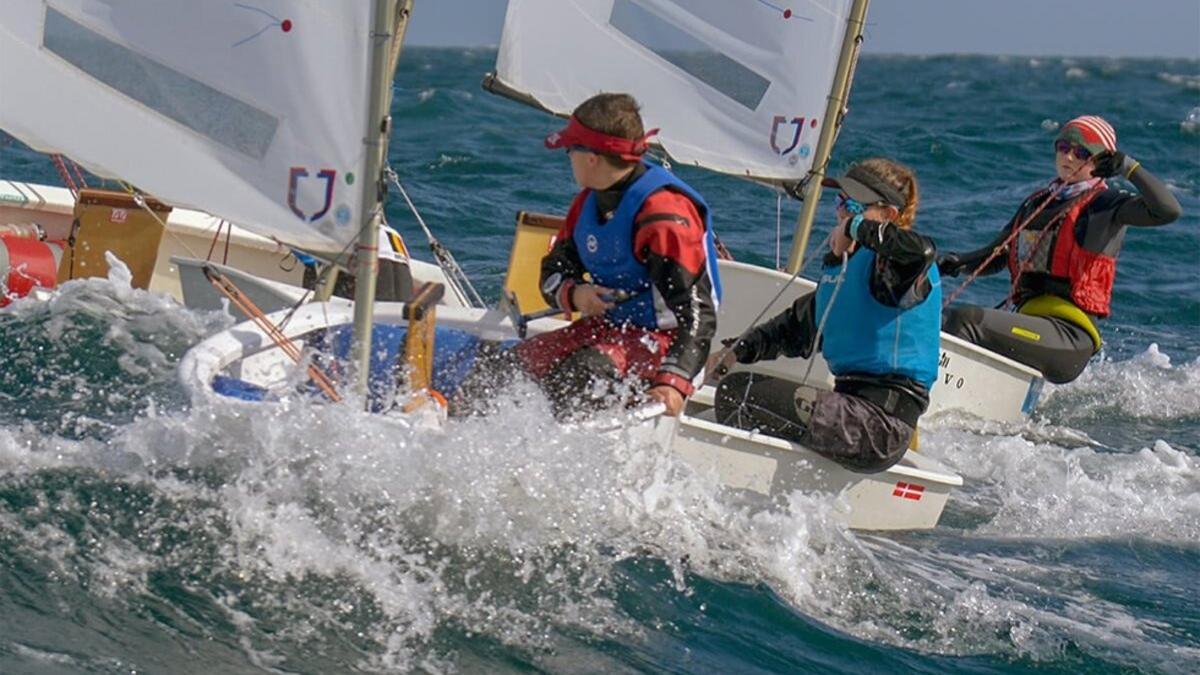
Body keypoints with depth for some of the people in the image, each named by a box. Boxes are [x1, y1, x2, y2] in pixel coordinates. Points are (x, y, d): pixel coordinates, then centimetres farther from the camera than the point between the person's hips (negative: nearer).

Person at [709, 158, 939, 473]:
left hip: (883, 423, -11)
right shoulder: (839, 262, 19)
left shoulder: (891, 263, -10)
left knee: (737, 394, -14)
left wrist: (857, 227, -21)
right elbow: (798, 324, 30)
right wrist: (737, 351, 18)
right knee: (735, 387, 22)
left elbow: (922, 250, -36)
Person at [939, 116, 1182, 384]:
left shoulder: (1104, 204, 1)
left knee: (965, 320, -27)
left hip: (1070, 334, -8)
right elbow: (996, 257, 26)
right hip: (1029, 324, 8)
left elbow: (1168, 210, -15)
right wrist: (959, 263, 6)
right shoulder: (1036, 203, 23)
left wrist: (1129, 167, -15)